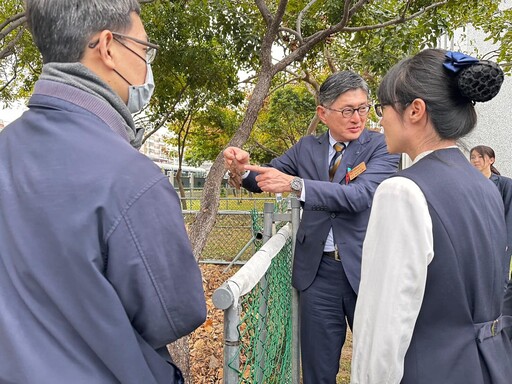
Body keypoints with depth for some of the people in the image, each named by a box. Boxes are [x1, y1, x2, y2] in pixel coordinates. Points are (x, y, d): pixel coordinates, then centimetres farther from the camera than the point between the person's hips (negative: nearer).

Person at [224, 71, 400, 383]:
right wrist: (243, 168, -11)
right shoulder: (306, 147, 6)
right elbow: (265, 178, 12)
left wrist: (296, 184, -32)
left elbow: (360, 194, -22)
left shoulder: (382, 146, -6)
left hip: (365, 268, -2)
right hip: (318, 271, 3)